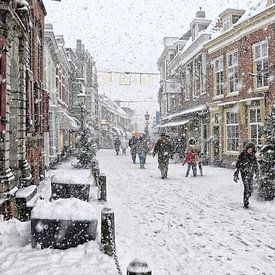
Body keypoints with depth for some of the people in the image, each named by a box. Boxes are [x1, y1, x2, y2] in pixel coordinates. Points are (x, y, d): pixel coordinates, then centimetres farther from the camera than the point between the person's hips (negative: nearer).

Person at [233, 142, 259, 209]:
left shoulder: (253, 156, 6)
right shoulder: (242, 155, -9)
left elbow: (255, 165, 20)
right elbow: (237, 166, -8)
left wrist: (257, 173, 24)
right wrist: (236, 175, -10)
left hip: (251, 175, 5)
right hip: (244, 174, -5)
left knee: (250, 189, 8)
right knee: (246, 188, -11)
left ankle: (246, 199, 28)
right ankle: (245, 203, -2)